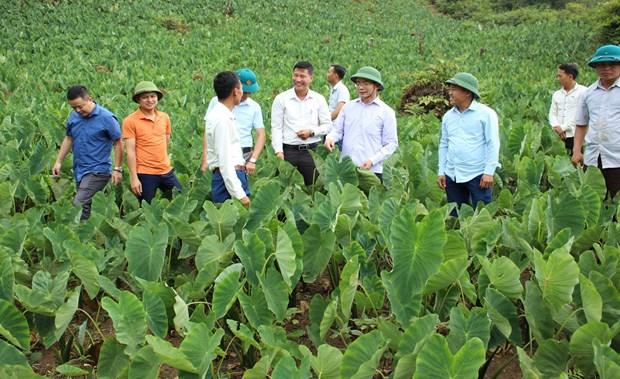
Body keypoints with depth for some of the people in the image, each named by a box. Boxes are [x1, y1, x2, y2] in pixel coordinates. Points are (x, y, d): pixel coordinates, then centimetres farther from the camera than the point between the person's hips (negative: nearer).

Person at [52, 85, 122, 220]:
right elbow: (68, 139, 17)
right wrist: (58, 161, 13)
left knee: (79, 205, -18)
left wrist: (117, 169, -11)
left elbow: (118, 144, -9)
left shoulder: (106, 118, -13)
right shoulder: (74, 117, 4)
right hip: (79, 170, 7)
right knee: (85, 206, 12)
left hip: (97, 171, -7)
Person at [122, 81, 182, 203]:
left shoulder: (165, 117, 6)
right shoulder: (130, 121, -7)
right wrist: (134, 178, -12)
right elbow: (130, 151, -9)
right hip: (145, 174, -4)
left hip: (166, 171, 5)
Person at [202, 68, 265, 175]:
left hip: (243, 156, 1)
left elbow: (261, 135, 2)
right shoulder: (216, 102, 1)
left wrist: (253, 160, -11)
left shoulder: (254, 107, 4)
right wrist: (205, 159, -1)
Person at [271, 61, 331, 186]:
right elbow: (276, 128, 1)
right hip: (288, 151, -1)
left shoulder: (319, 99, 7)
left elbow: (327, 125, 10)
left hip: (312, 150, 1)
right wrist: (278, 151, -8)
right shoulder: (281, 99, 3)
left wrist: (311, 132, -8)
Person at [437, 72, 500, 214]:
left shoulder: (486, 113, -6)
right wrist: (441, 172, 9)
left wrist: (489, 172, -14)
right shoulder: (448, 116, 10)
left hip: (478, 175, -5)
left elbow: (493, 144, -8)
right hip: (452, 176, 5)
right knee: (455, 216, 12)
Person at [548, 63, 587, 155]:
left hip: (576, 136, -5)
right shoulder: (556, 94, 18)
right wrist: (556, 126, -8)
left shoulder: (583, 92, -1)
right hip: (559, 137, 5)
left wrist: (563, 127, -11)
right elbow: (552, 113, 13)